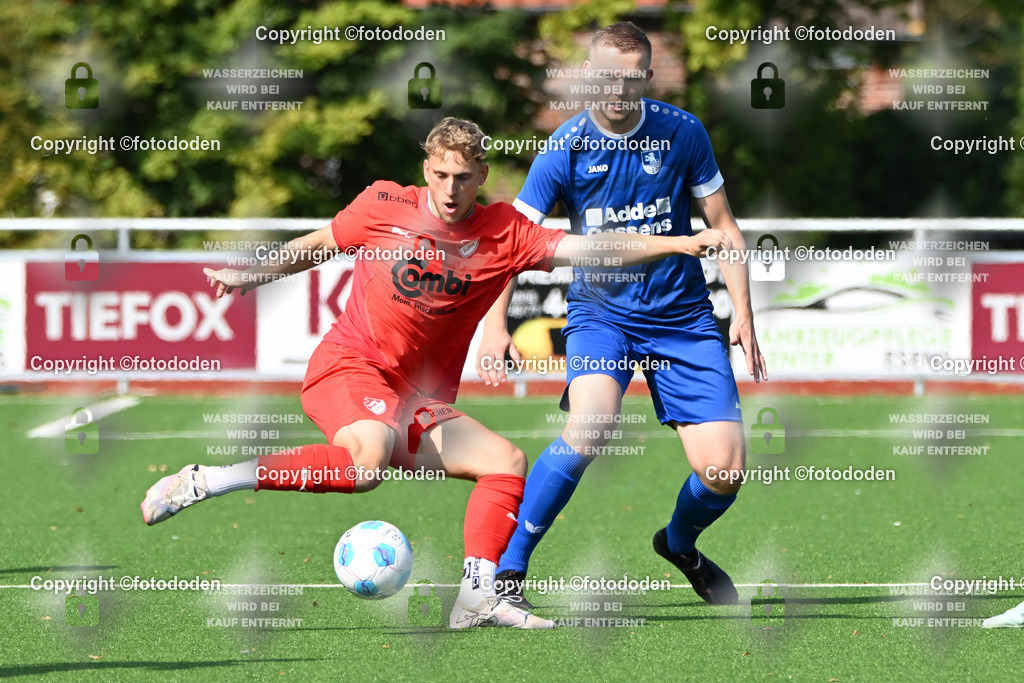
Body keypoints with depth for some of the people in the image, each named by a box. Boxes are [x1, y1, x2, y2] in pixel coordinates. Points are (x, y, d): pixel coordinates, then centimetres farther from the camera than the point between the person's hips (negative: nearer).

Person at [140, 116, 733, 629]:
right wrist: (252, 276, 1)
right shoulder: (384, 207, -3)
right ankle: (205, 481, -31)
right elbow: (315, 246, 14)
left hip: (419, 401, 5)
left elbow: (591, 248, -7)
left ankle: (479, 597, -11)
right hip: (348, 366, -5)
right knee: (368, 460, -35)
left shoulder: (504, 234, 1)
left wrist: (679, 244, -16)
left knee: (507, 463, -10)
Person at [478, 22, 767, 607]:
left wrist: (744, 315, -3)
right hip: (600, 312, -2)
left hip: (683, 314, 2)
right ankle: (509, 569, -20)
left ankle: (680, 543, 28)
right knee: (591, 429, -32)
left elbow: (723, 226, 6)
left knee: (724, 470, -8)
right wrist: (495, 324, -19)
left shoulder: (682, 132, -4)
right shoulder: (565, 149, -8)